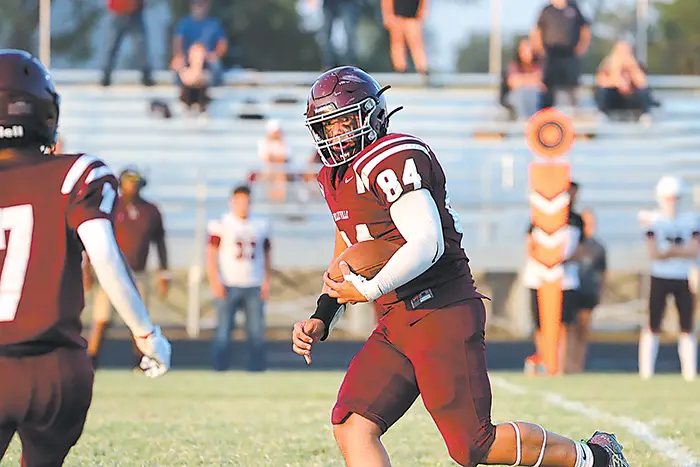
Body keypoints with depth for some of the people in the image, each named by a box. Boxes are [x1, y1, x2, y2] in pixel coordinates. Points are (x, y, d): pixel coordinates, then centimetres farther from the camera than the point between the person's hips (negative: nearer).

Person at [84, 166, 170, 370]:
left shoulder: (151, 211, 6)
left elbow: (160, 243, 15)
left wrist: (164, 275, 13)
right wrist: (86, 269, -5)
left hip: (138, 276, 3)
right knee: (101, 321, -10)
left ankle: (139, 363, 16)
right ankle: (90, 364, -4)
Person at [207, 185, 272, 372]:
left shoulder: (261, 225, 11)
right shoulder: (221, 224, -2)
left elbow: (266, 253, 17)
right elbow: (211, 254, -4)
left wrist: (266, 280, 8)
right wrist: (214, 281, -12)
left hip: (254, 287, 4)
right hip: (228, 286, -4)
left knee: (257, 331, 2)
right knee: (224, 329, -4)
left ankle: (257, 368, 8)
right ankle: (219, 368, 1)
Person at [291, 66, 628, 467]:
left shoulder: (392, 160, -14)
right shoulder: (338, 178, 17)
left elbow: (426, 246, -23)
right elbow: (348, 266, 27)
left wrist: (367, 290, -17)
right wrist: (321, 321, 14)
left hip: (443, 316, -10)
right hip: (397, 324, 10)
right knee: (352, 427, -6)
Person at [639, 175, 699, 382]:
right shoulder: (654, 222, -3)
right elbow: (654, 254, -13)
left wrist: (670, 250, -14)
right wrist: (681, 251, -13)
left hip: (683, 280, 3)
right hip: (660, 279, -3)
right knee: (653, 327, -3)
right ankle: (646, 372, 0)